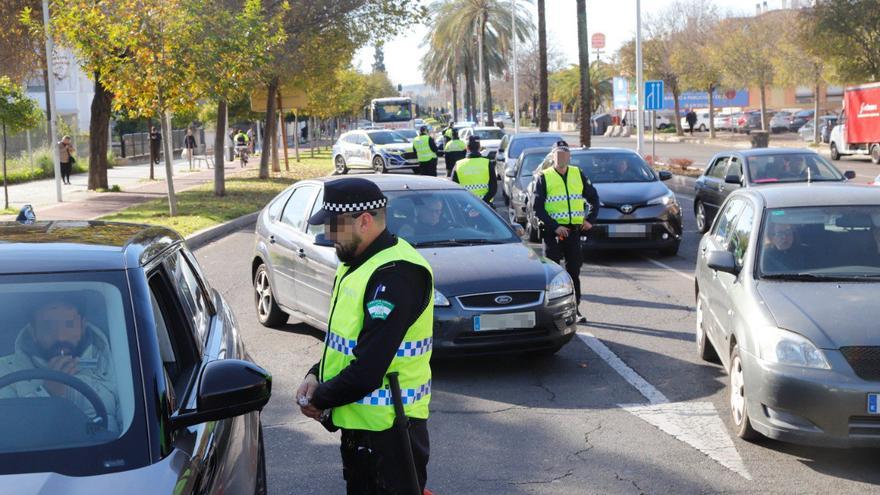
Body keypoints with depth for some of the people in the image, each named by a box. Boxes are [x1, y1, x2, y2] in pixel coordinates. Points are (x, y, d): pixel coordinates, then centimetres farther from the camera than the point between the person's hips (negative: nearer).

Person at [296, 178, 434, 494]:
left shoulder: (396, 274, -24)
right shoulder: (357, 263, 10)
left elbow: (368, 370, -27)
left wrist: (319, 400, -12)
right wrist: (316, 375, 0)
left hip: (388, 429, -10)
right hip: (357, 422, 10)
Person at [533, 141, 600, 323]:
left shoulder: (578, 174, 11)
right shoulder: (544, 178, -1)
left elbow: (593, 197, 19)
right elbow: (538, 207, -7)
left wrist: (590, 219, 7)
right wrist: (554, 226, -16)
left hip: (574, 231, 4)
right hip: (553, 232, -3)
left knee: (574, 271, 6)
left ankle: (574, 309, 13)